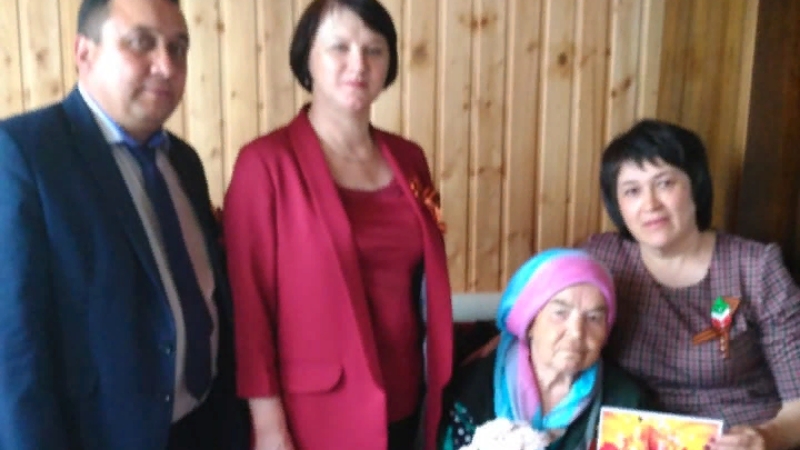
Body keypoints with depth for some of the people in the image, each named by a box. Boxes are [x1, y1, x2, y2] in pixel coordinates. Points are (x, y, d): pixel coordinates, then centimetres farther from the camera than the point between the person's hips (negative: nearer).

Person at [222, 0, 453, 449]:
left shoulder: (408, 159, 4)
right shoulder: (267, 164, -12)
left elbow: (428, 282, 10)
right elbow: (249, 305, -12)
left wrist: (439, 385, 7)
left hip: (403, 402, 5)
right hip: (315, 413, -5)